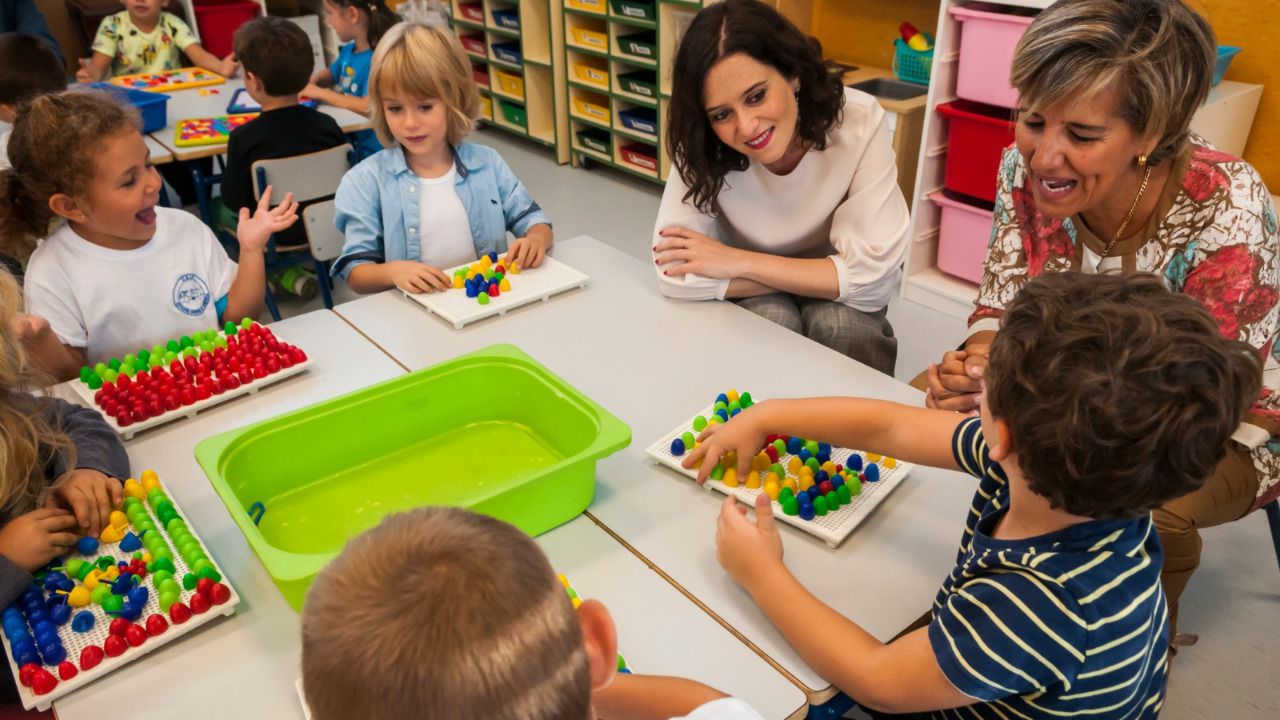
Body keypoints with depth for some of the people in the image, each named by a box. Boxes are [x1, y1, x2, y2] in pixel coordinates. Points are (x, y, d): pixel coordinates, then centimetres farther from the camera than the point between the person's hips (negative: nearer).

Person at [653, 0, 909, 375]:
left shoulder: (859, 123, -26)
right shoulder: (702, 144, -24)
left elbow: (873, 275, -26)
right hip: (751, 298, 0)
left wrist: (738, 262, -26)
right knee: (772, 319, -31)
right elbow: (675, 272, -30)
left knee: (838, 324, -30)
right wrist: (821, 277, -27)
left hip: (840, 302, 0)